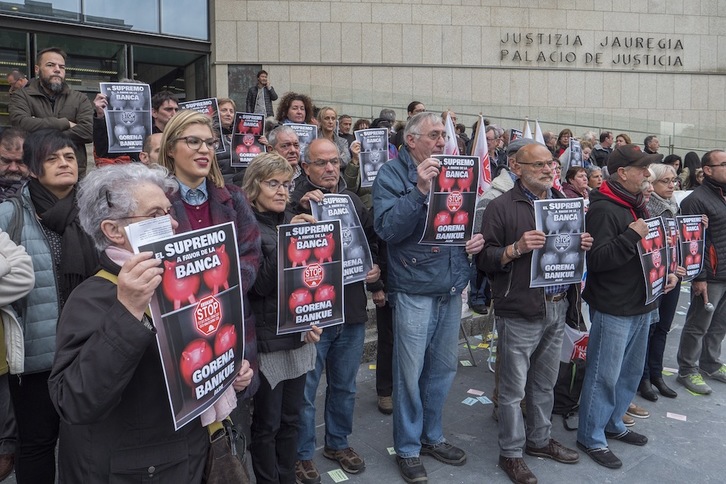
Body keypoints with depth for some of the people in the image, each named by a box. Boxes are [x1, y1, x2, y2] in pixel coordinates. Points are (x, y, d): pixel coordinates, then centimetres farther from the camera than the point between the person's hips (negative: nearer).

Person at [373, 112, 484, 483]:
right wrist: (420, 189, -27)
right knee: (410, 373, 5)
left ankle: (432, 436, 37)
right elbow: (387, 228, -20)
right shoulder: (392, 174, -7)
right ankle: (408, 449, 24)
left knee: (443, 368, 17)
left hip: (451, 288, 6)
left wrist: (477, 237, -3)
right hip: (414, 289, -6)